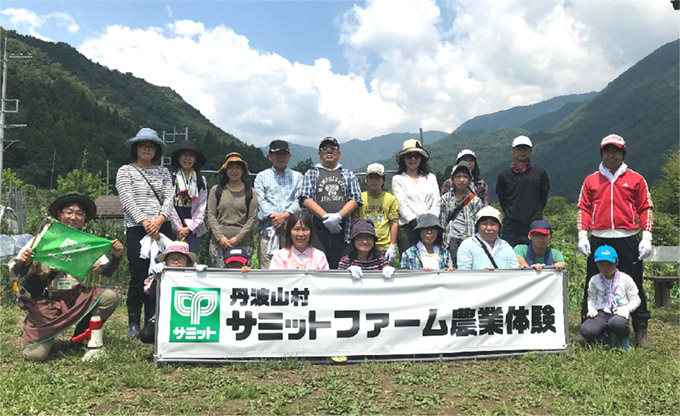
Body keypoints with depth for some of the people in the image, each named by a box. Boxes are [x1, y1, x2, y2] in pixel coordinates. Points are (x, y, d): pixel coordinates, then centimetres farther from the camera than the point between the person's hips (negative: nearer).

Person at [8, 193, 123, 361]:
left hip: (74, 298, 4)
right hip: (44, 302, -3)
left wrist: (116, 257, -18)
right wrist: (23, 263, -30)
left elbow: (106, 271, 2)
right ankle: (47, 335, 21)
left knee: (110, 297, -21)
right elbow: (15, 273, -7)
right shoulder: (43, 239, -8)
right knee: (34, 355, -16)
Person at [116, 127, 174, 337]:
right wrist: (145, 223, -16)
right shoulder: (125, 171, 6)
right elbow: (127, 201, -5)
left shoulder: (163, 172, 16)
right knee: (138, 277, -4)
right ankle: (133, 322, 11)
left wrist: (159, 219, -14)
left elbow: (169, 198, 5)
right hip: (136, 229, -3)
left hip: (162, 228, 3)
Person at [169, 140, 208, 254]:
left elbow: (201, 208, 7)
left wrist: (188, 228, -4)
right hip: (173, 229, -2)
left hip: (193, 228, 2)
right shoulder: (170, 178, 1)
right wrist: (179, 228, -6)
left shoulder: (201, 180, 11)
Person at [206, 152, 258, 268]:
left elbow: (253, 218, 3)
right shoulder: (216, 190, 11)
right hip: (218, 242, 1)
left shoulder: (250, 192, 8)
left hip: (243, 242, 0)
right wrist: (220, 237, -6)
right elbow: (211, 216, 6)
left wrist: (238, 238, -7)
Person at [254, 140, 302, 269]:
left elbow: (299, 200, 4)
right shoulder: (262, 176, 16)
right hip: (268, 228, 0)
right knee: (267, 268, -6)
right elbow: (260, 201, 3)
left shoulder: (297, 176, 17)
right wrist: (273, 217, -12)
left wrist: (285, 215, -12)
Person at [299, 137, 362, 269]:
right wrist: (326, 217, -10)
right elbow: (306, 199, 2)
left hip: (342, 229, 2)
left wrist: (338, 216, -10)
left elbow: (355, 199, 8)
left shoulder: (348, 175, 19)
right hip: (318, 229, -2)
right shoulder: (312, 173, 14)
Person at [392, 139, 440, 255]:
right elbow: (402, 205, -2)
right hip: (407, 228, -3)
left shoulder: (431, 178, 19)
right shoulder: (398, 179, 9)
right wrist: (415, 222, -14)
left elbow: (436, 204, 11)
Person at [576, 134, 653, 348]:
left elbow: (645, 209, 6)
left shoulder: (636, 179, 8)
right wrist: (582, 235, -2)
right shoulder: (591, 180, 11)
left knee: (634, 286, 3)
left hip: (628, 240, -1)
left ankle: (641, 332, 12)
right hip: (598, 240, 1)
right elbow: (583, 209, 9)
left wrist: (647, 237, -3)